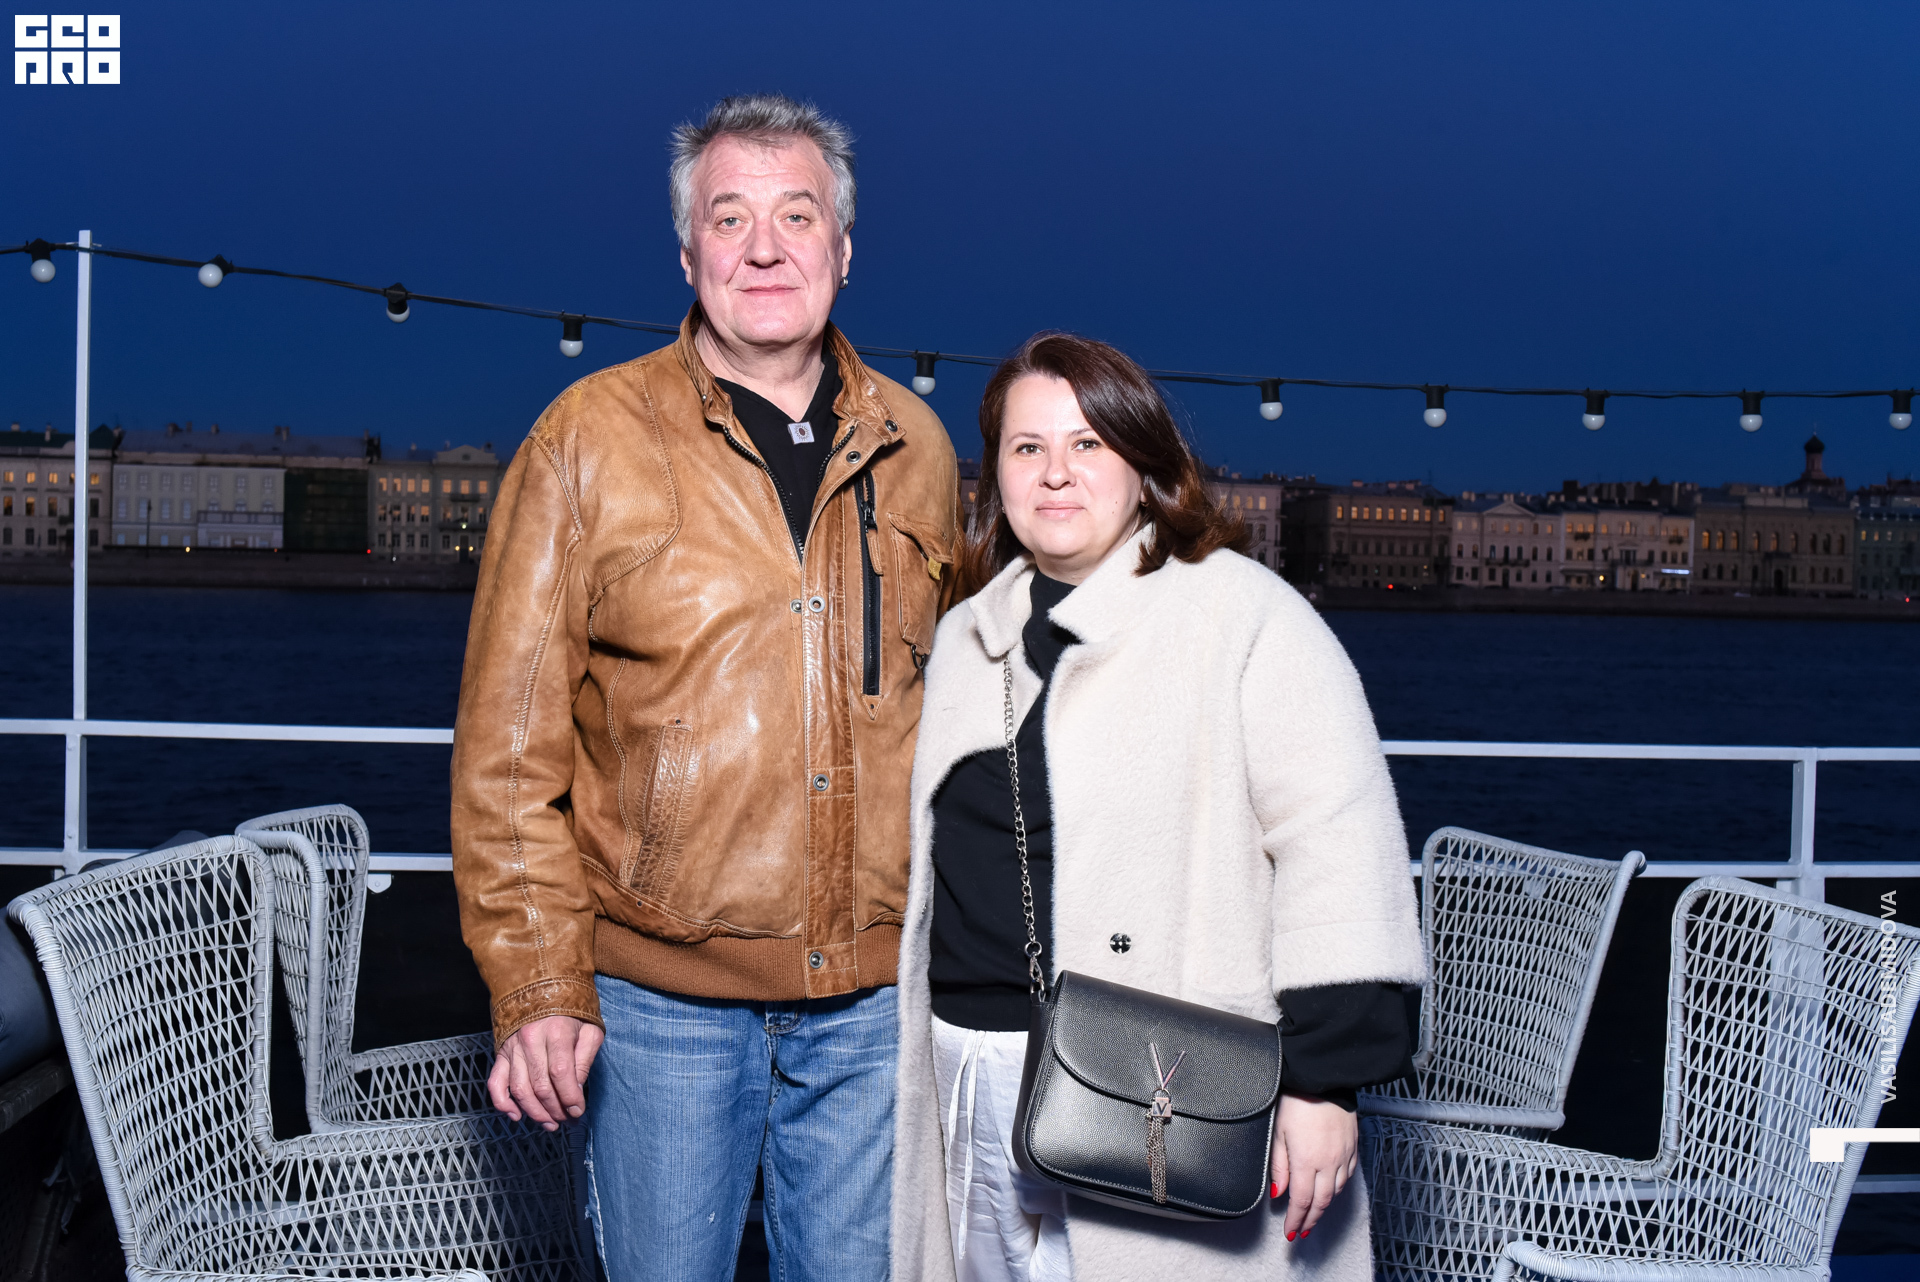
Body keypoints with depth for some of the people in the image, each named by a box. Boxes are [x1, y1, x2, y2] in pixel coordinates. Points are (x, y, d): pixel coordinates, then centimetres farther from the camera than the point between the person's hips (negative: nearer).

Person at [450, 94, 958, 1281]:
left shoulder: (915, 447, 7)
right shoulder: (591, 438, -4)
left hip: (877, 997, 3)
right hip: (661, 994, -2)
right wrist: (537, 986, -10)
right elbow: (510, 743, -6)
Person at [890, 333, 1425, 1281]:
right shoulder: (968, 637, 15)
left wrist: (1324, 1078, -17)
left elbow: (1338, 845, -12)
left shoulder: (1241, 614, -6)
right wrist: (930, 1051, 21)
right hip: (981, 1089, 6)